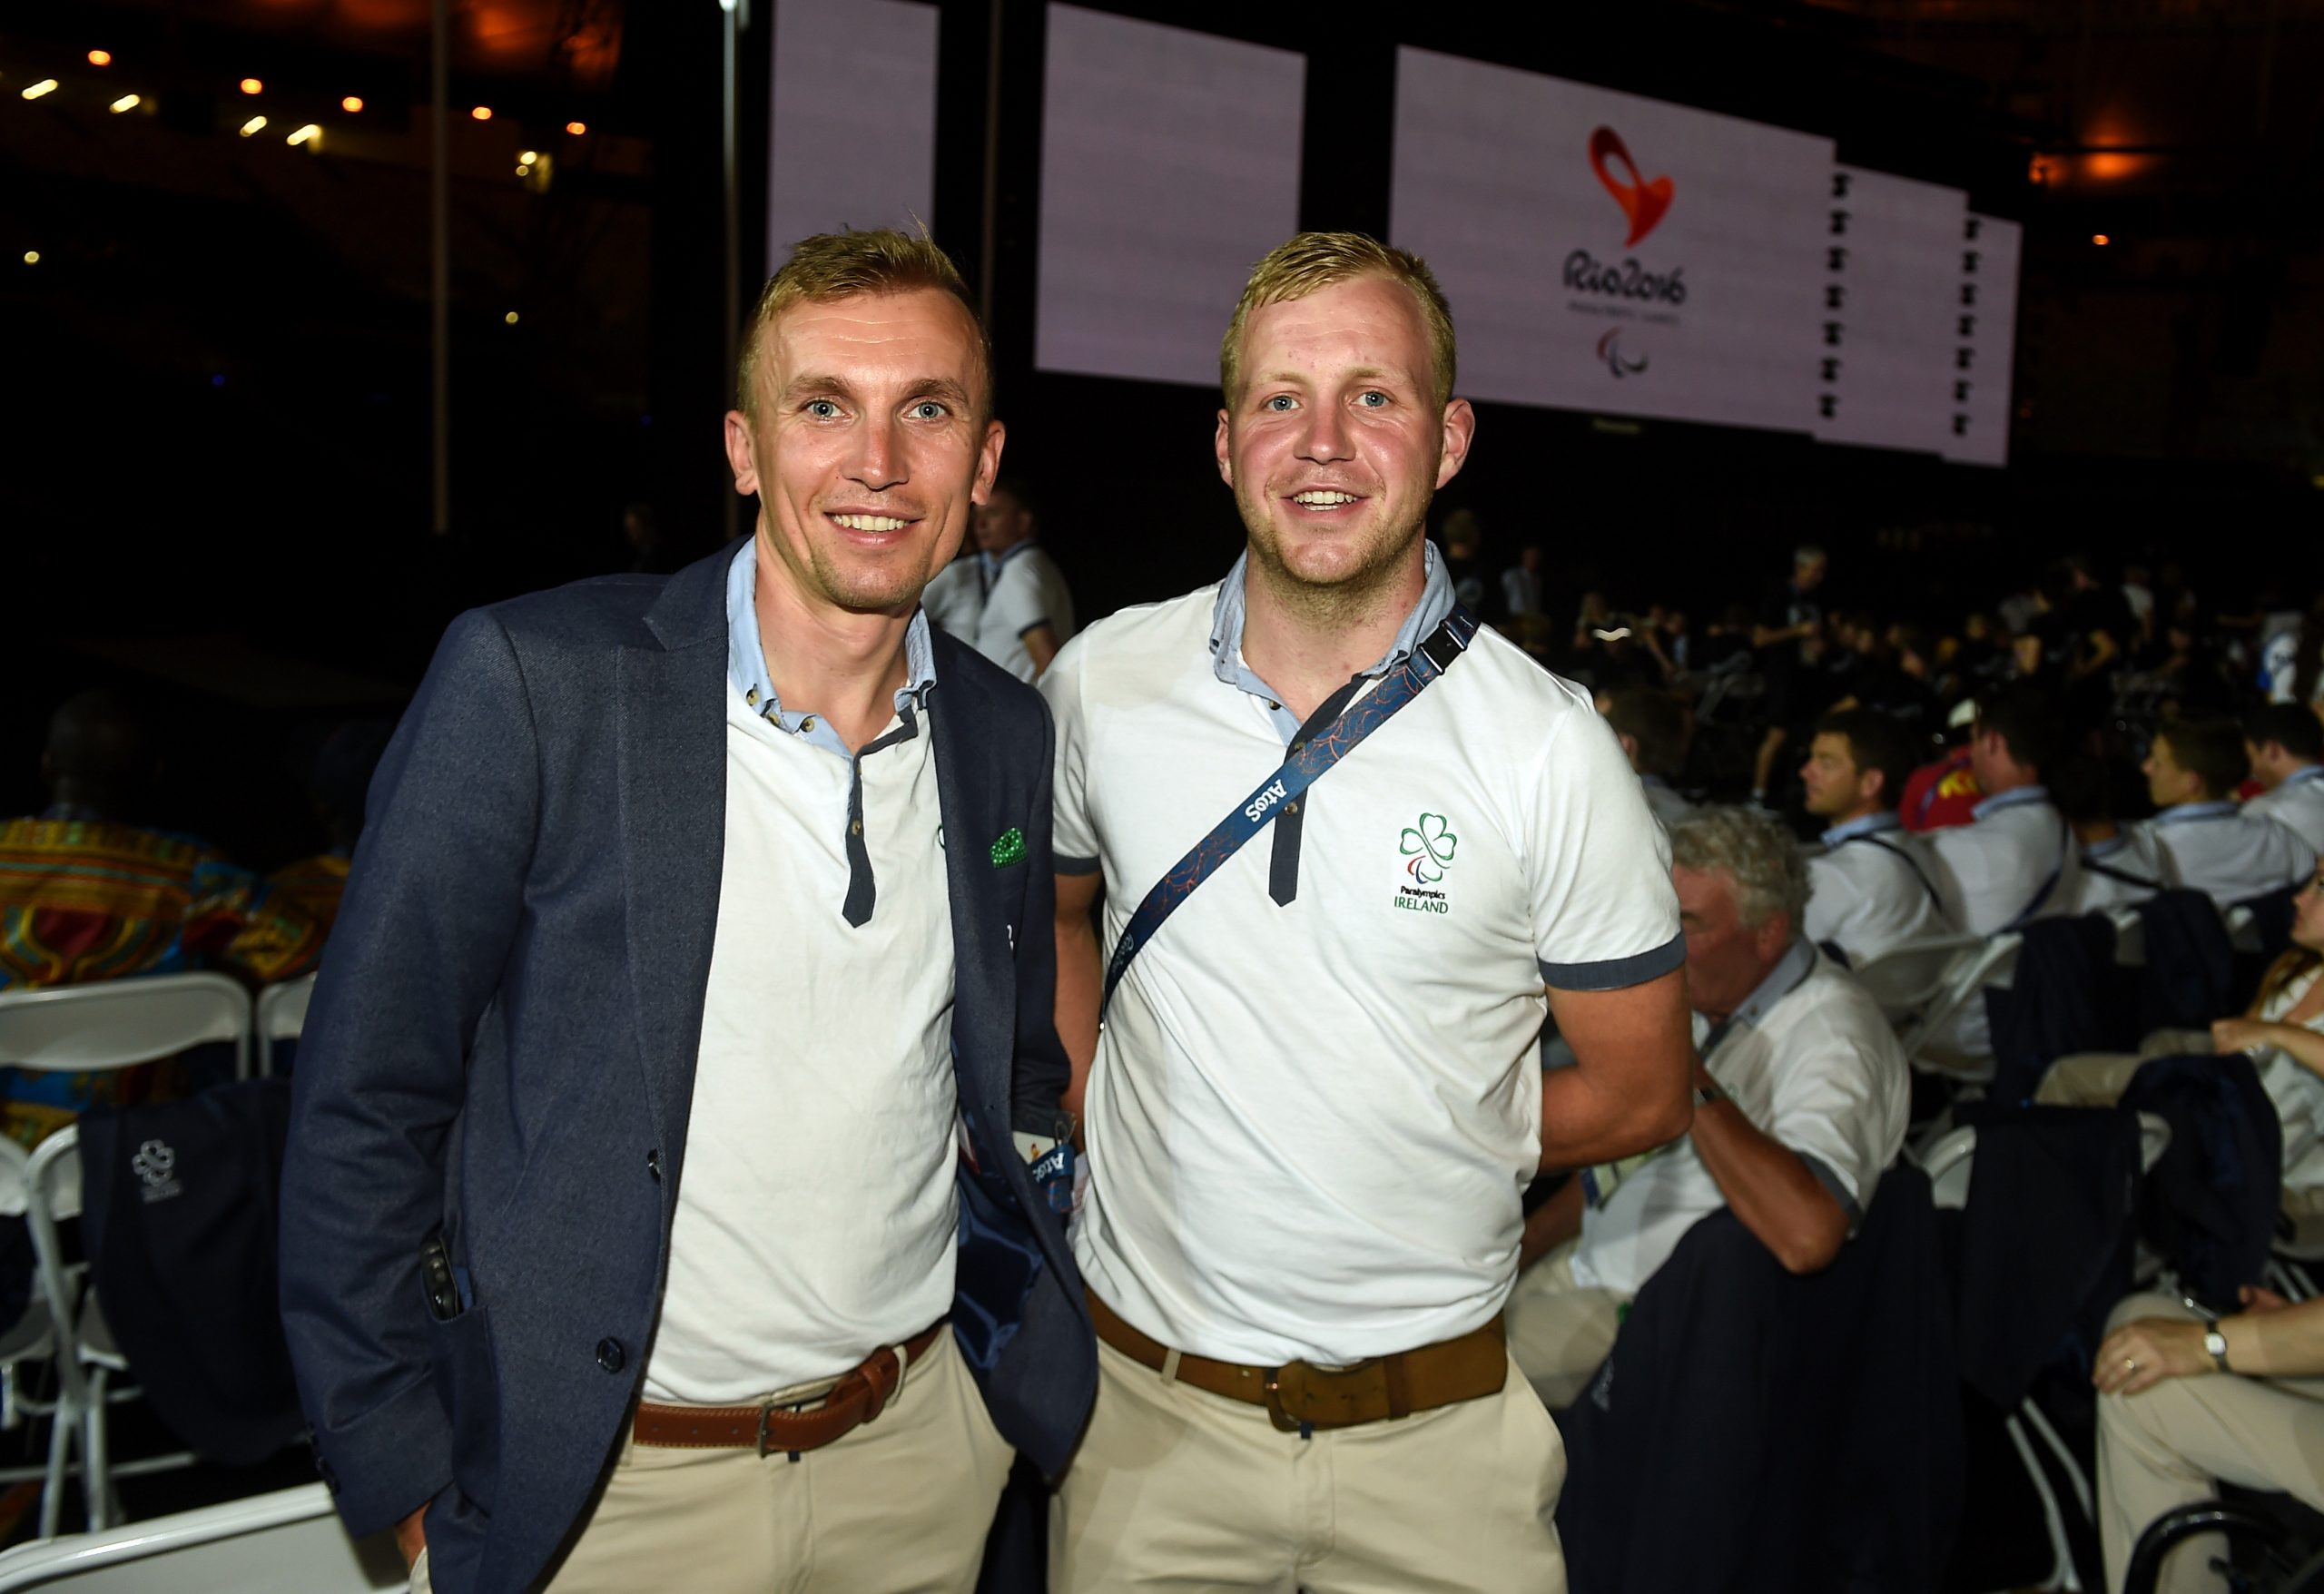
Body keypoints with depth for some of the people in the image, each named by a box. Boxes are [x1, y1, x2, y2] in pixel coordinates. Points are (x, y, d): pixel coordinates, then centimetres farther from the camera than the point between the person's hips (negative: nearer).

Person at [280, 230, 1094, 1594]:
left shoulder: (1006, 733, -1)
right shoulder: (528, 680, -15)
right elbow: (365, 1105, -11)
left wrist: (1022, 1329, 5)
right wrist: (406, 1479, -8)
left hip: (920, 1446, 4)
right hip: (600, 1485, -3)